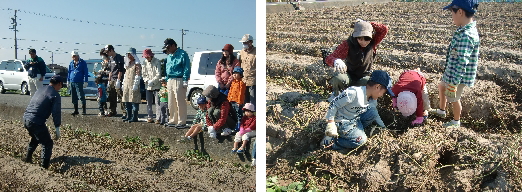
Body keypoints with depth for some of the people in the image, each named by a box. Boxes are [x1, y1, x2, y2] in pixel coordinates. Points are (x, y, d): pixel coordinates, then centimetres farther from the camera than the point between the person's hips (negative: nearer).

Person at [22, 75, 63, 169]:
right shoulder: (55, 95, -7)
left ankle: (28, 157, 43)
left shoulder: (40, 90, 17)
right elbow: (56, 112, -12)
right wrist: (57, 128, -10)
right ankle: (44, 166, -2)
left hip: (26, 119, 8)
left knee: (35, 138, 33)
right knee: (47, 143, 2)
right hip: (36, 122, -8)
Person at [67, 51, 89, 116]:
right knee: (74, 97, 9)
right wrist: (68, 81, 18)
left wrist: (85, 82, -8)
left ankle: (84, 110, -6)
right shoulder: (71, 63, 15)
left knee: (81, 96, -11)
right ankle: (76, 110, 17)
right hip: (72, 82, 6)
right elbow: (69, 72, 22)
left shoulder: (83, 63, 0)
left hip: (79, 82, -6)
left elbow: (86, 73, -2)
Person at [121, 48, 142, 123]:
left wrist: (135, 84, -19)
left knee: (134, 101, -8)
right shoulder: (127, 63, 19)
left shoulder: (137, 64, -6)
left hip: (133, 85, -8)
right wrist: (124, 84, 18)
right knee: (126, 101, 10)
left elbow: (138, 74, -13)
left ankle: (134, 117, -4)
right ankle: (128, 116, 17)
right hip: (127, 85, 8)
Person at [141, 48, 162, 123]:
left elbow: (158, 75, -10)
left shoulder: (157, 62, -7)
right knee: (149, 103, 9)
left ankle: (158, 118, -4)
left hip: (156, 85, -5)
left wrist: (152, 81, -16)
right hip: (148, 86, 5)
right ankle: (150, 118, 17)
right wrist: (147, 81, -8)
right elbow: (143, 74, 10)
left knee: (157, 102, -7)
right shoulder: (144, 62, 7)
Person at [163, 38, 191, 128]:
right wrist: (166, 80, 17)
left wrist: (185, 81, -16)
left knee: (180, 102, -7)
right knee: (171, 103, 12)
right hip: (170, 81, 8)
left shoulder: (182, 54, -8)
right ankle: (173, 121, 21)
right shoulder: (169, 56, 18)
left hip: (179, 80, -8)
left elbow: (187, 68, -12)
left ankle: (182, 122, 0)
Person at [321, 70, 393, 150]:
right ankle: (329, 141, -12)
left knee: (373, 112, -8)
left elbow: (375, 115, 18)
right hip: (342, 122, -8)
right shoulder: (354, 93, -29)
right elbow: (333, 105, -26)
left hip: (355, 119, 8)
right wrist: (331, 125, -25)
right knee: (361, 140, -20)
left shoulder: (373, 100, -1)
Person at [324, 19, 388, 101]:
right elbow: (329, 58, -28)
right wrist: (336, 61, -53)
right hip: (349, 75, -2)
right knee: (338, 79, -37)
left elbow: (384, 29, -23)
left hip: (364, 77, 2)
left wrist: (367, 24, -24)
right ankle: (336, 95, -2)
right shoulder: (348, 44, -18)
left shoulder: (372, 43, -10)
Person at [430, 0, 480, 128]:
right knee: (441, 86, 28)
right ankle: (441, 110, 50)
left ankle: (456, 122, 34)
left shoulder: (467, 36, -30)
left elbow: (462, 63, -30)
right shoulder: (465, 30, 2)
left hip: (458, 76, -10)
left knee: (454, 98, 10)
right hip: (451, 71, 10)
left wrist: (453, 83, -26)